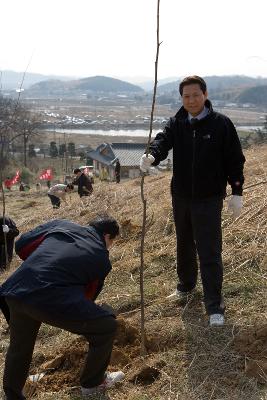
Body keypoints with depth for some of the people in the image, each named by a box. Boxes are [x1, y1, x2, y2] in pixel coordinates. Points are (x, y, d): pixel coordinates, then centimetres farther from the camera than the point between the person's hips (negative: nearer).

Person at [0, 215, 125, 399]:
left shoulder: (61, 224, 21)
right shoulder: (102, 259, 13)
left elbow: (22, 245, 20)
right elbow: (88, 295, 23)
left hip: (16, 290, 5)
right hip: (53, 300, -5)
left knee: (20, 346, 31)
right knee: (107, 325, 17)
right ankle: (93, 382, 32)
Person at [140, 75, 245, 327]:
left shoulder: (221, 124, -8)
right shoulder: (176, 124, 1)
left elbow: (235, 160, -6)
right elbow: (163, 140, -19)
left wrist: (237, 193, -9)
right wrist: (151, 156, -42)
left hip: (209, 199, -4)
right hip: (181, 196, 4)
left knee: (210, 253, -6)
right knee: (184, 245, 21)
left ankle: (214, 307, 1)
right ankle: (186, 285, 43)